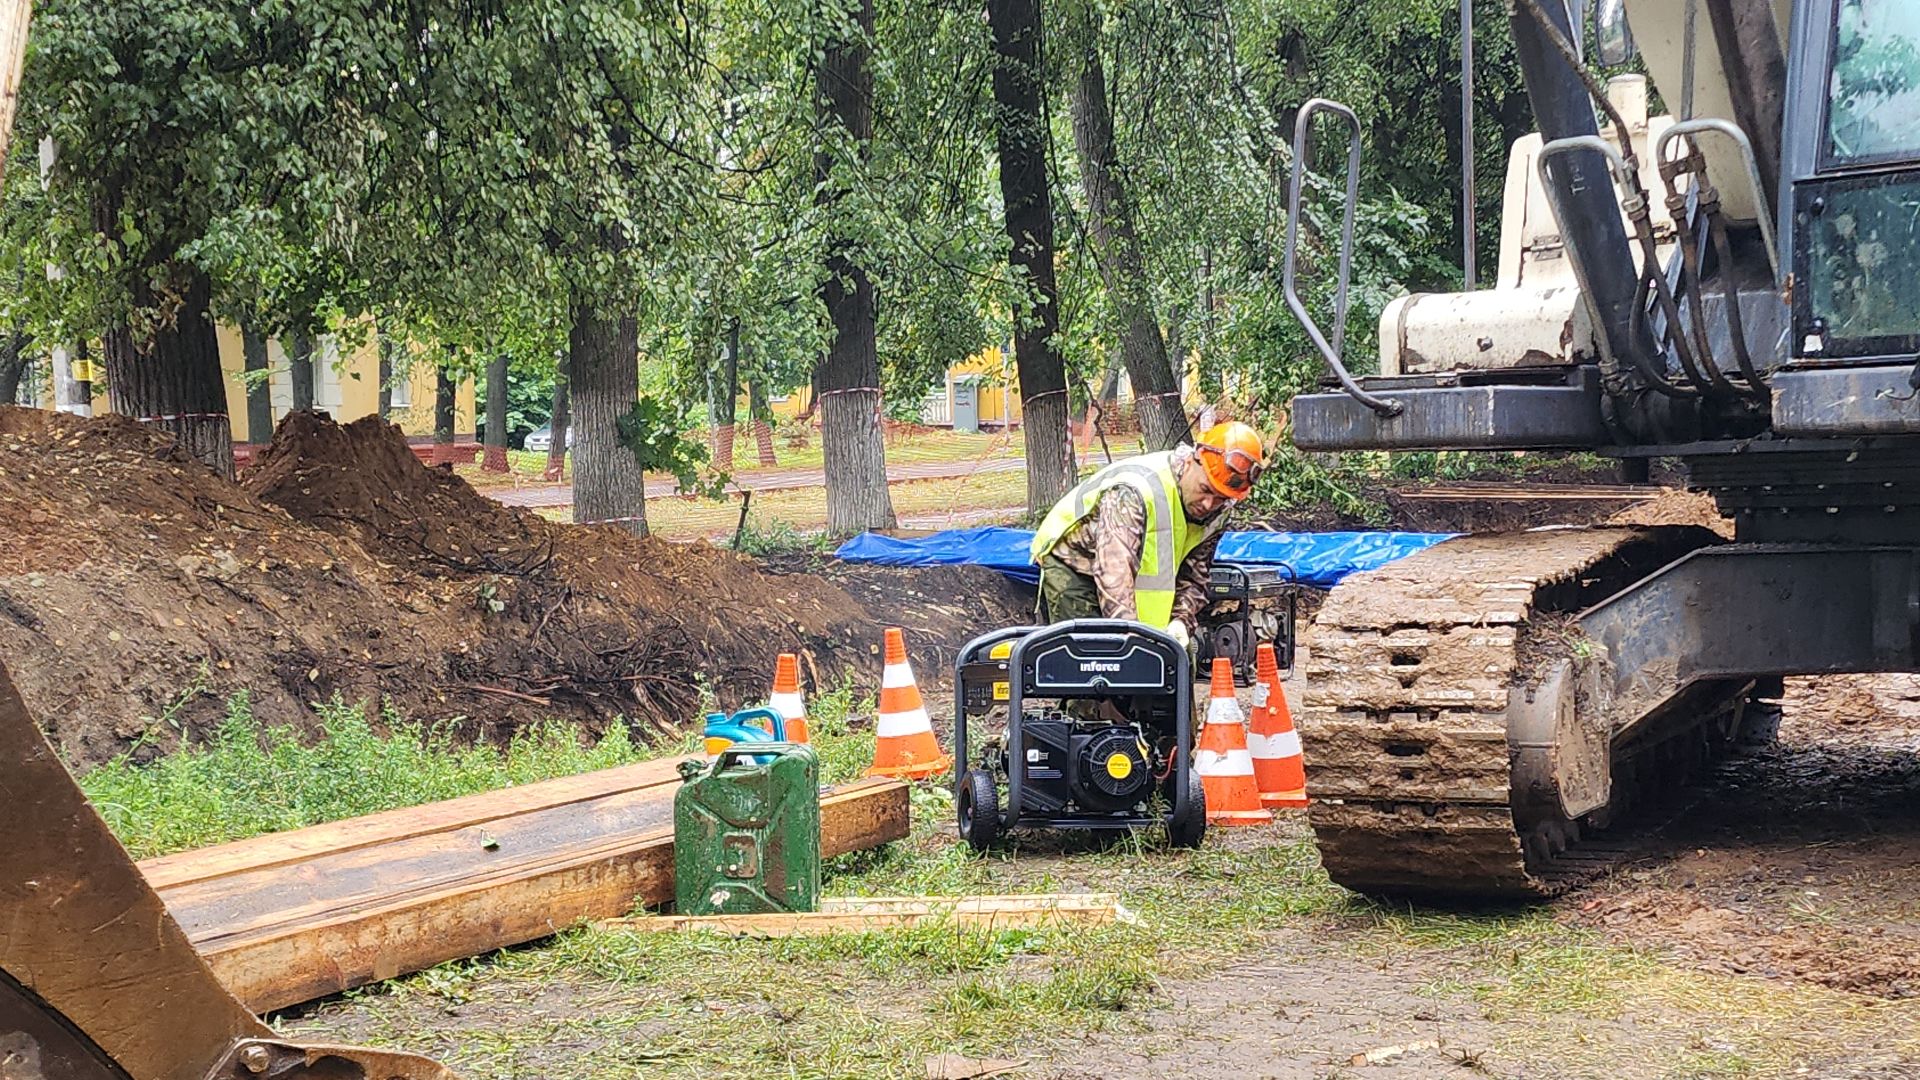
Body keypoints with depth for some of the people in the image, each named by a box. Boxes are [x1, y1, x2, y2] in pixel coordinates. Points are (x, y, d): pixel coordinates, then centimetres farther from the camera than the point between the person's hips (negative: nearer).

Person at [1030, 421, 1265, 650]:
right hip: (1073, 566, -7)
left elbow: (1193, 578, -5)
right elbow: (1115, 574, -44)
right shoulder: (1133, 492, -38)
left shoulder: (1216, 512, -13)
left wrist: (1180, 622, -24)